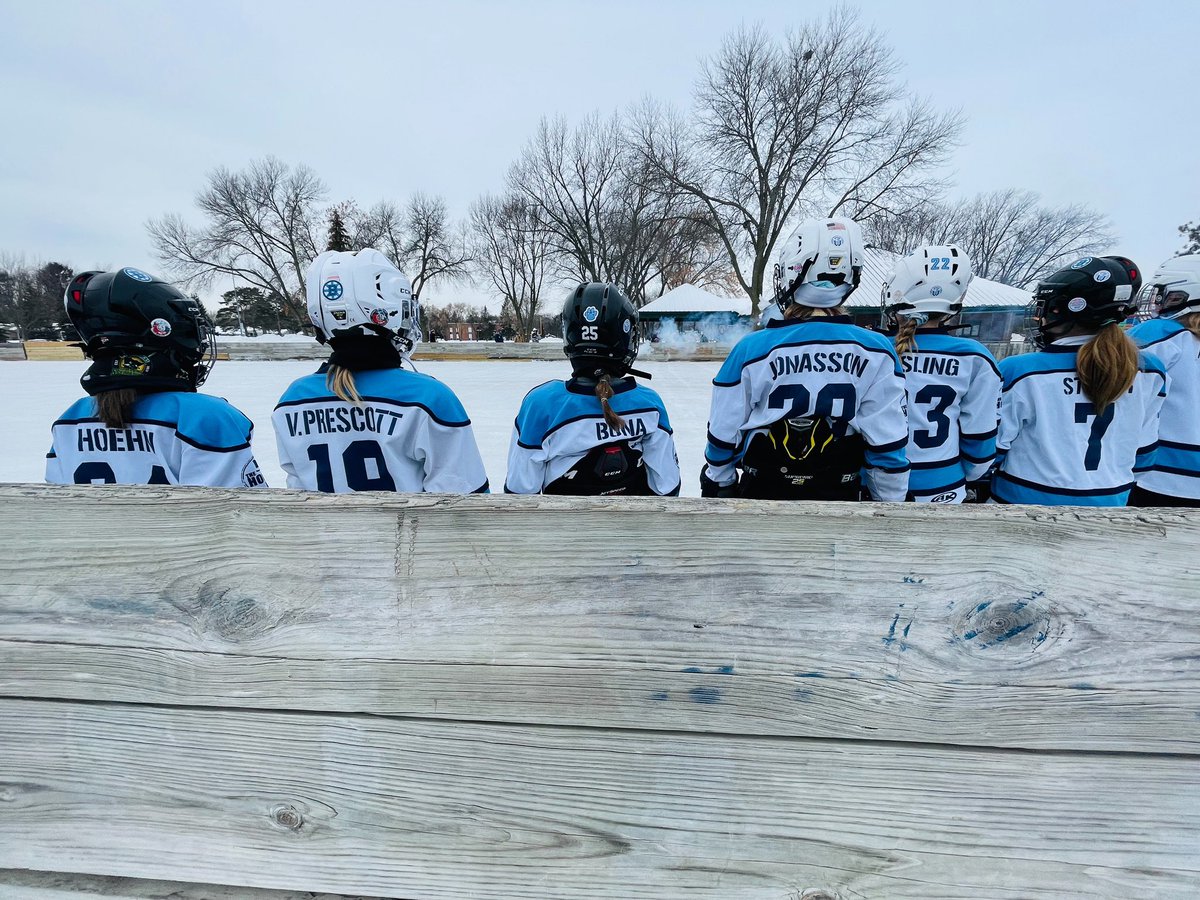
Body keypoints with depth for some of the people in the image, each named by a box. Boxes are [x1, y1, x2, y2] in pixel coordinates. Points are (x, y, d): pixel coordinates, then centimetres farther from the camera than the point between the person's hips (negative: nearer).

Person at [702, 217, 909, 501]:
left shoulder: (751, 350, -15)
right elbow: (887, 445, -7)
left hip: (762, 491, 0)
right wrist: (891, 500, 8)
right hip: (840, 496, 1)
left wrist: (716, 484, 11)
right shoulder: (876, 352, -11)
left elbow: (724, 434, -6)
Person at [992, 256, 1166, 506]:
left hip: (1027, 497, -4)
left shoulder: (1019, 372, -21)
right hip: (1109, 500, 4)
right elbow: (1143, 451, 5)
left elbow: (990, 450, -14)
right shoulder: (1150, 373, -6)